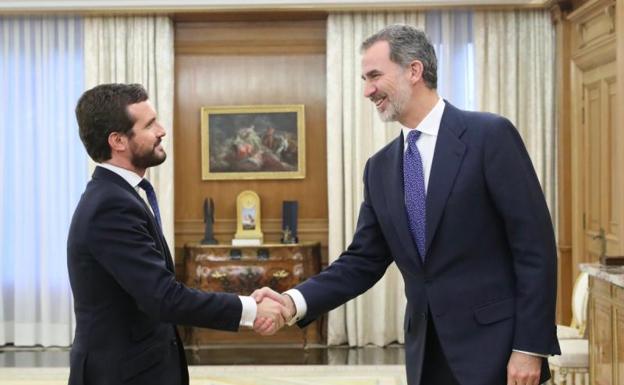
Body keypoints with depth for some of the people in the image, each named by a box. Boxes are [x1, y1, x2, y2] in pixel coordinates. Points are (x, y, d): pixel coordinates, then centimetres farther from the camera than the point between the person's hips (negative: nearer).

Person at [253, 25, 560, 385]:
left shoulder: (491, 135, -8)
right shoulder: (380, 168, 9)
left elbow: (535, 244, -11)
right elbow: (364, 261, 9)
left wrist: (530, 347, -14)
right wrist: (296, 301, -6)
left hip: (494, 347, -5)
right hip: (426, 353, 6)